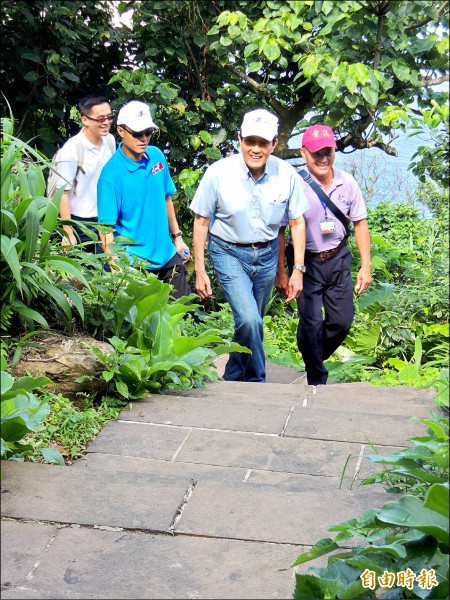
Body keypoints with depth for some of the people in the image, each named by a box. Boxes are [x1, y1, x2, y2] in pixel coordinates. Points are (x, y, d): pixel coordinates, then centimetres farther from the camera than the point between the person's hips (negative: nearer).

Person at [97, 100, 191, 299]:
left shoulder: (157, 156, 0)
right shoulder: (111, 174, -18)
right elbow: (106, 227, -20)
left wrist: (177, 237, 14)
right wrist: (117, 270, -28)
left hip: (167, 255, 6)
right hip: (135, 263, -6)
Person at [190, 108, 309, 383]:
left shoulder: (287, 174, -12)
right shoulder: (219, 172, -18)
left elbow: (297, 222, -1)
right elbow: (201, 221, -7)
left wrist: (298, 270, -4)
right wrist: (200, 271, -7)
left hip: (267, 254, 3)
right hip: (229, 253, -3)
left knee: (252, 322, 13)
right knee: (249, 320, -19)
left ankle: (233, 379, 36)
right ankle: (257, 381, 4)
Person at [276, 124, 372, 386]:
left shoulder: (347, 183, -5)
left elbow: (360, 223, 5)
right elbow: (279, 231, -9)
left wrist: (366, 266, 2)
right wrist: (281, 273, -9)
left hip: (339, 259, 4)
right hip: (307, 263, -4)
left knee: (342, 321, 9)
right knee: (312, 324, -2)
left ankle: (316, 356, 38)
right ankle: (317, 379, 20)